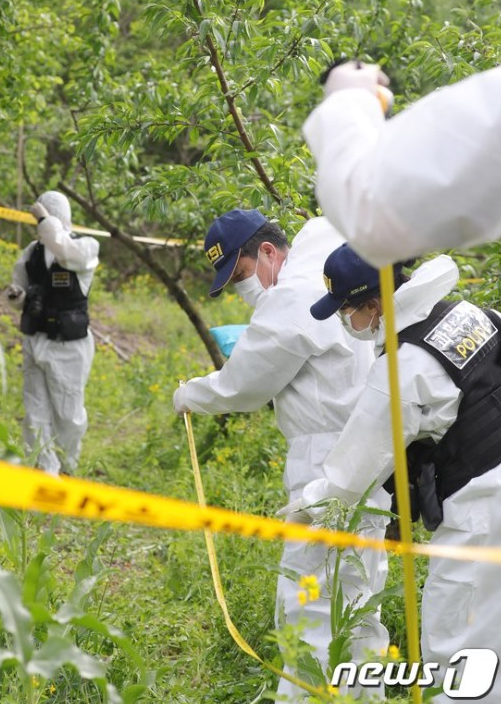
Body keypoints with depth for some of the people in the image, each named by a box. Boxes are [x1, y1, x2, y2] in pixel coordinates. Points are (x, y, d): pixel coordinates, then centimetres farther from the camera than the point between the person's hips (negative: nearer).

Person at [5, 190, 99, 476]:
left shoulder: (85, 247, -9)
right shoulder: (32, 252, 6)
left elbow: (64, 251, -34)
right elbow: (21, 296, 17)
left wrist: (45, 219, -21)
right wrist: (17, 295, -7)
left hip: (68, 347, -5)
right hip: (35, 343, 5)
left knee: (69, 413, 4)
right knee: (36, 415, 5)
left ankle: (66, 471, 27)